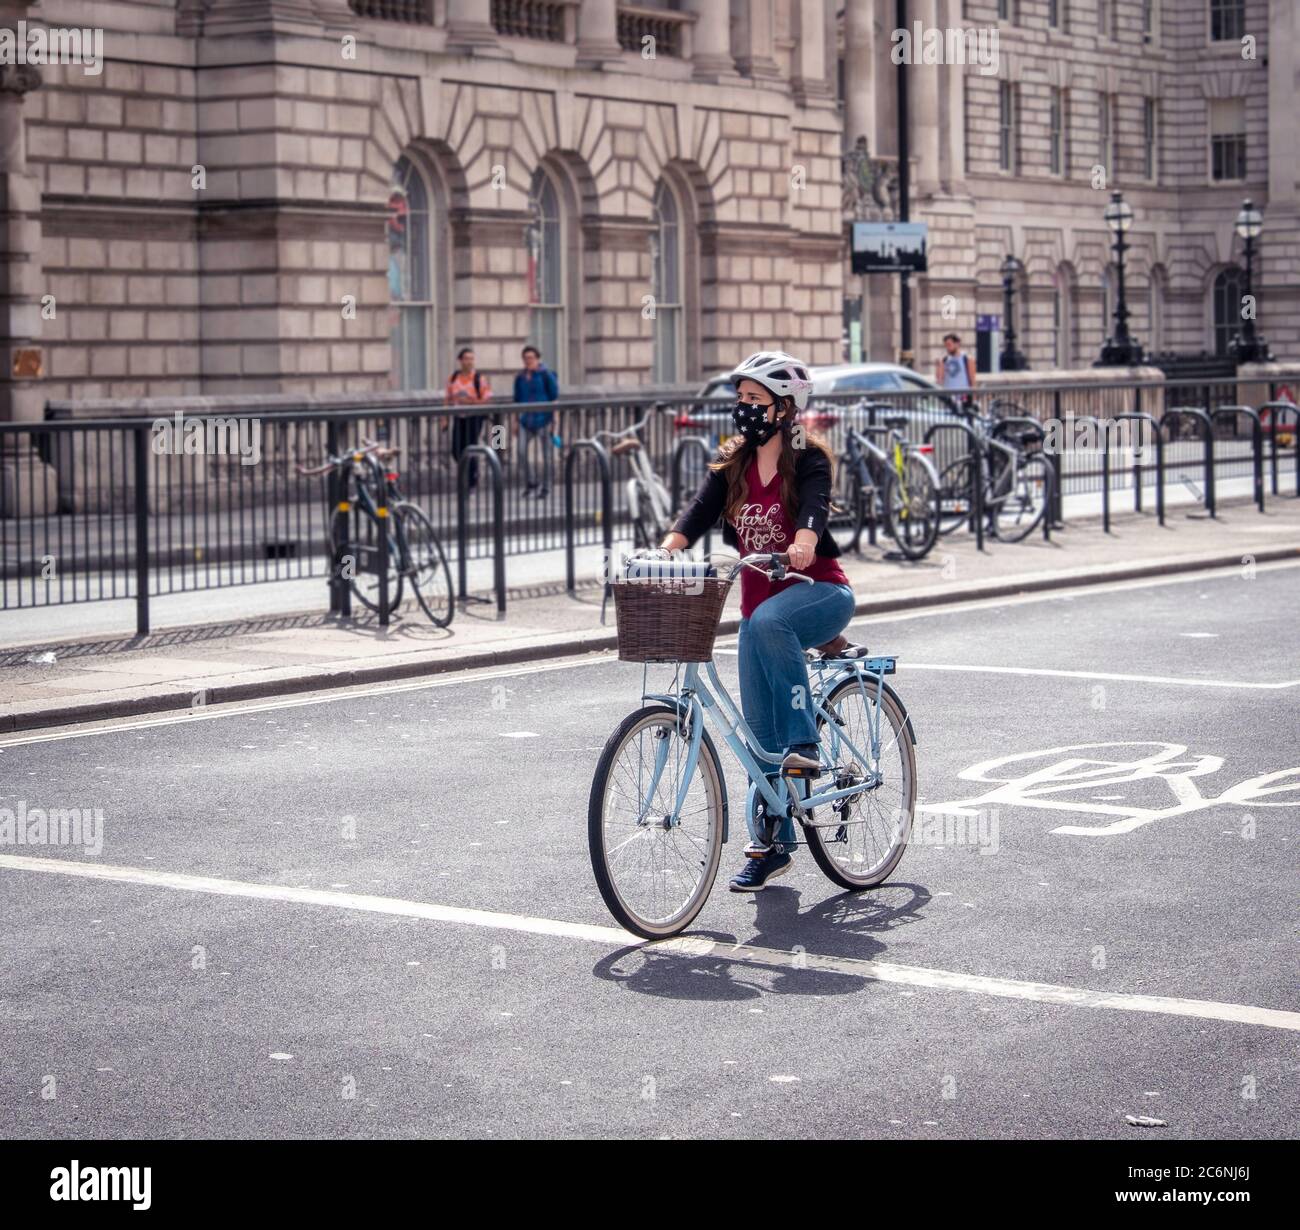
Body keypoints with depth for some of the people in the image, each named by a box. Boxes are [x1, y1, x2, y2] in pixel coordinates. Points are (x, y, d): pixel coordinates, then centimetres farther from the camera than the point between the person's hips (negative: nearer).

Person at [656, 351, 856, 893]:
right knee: (760, 732, 3)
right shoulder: (732, 464, 5)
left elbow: (814, 505, -28)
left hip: (819, 591, -5)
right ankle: (773, 845, 14)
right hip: (759, 600, 5)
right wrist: (666, 548, -31)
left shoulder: (808, 459, -8)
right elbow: (700, 509, -11)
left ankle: (804, 741, -26)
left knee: (767, 622, -38)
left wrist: (804, 544, -50)